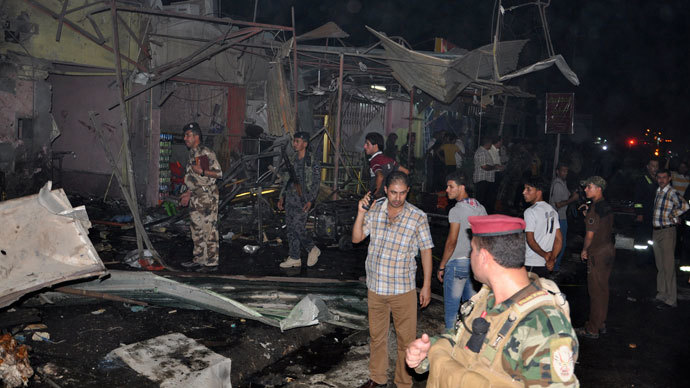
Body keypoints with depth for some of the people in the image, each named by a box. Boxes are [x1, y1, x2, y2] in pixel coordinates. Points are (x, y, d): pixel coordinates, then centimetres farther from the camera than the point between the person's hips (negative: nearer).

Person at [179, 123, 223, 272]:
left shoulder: (206, 153, -12)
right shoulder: (193, 153, 17)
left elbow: (219, 173, -15)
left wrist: (201, 171, -23)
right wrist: (188, 193, 22)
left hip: (207, 195, -10)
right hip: (196, 197, 10)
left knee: (209, 228, -6)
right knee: (196, 228, 13)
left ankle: (212, 262, -2)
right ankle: (199, 259, 22)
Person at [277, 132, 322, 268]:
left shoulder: (313, 161, -7)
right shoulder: (291, 159, 13)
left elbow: (316, 183, -9)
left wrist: (310, 200, -17)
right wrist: (282, 197, 13)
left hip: (303, 199, -7)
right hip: (290, 198, 7)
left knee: (298, 226, -12)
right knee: (290, 227, 7)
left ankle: (313, 249, 11)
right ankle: (294, 258, 15)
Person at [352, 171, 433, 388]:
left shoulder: (418, 217, -12)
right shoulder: (374, 210, -3)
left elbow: (426, 251, -6)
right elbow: (356, 238, 1)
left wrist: (426, 286, -5)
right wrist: (361, 213, -14)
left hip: (403, 289, -3)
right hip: (375, 287, 4)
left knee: (406, 338, 8)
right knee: (377, 335, 20)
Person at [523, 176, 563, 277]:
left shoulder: (530, 211, -14)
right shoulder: (552, 210, 11)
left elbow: (530, 240, -17)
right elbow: (559, 239, 9)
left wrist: (545, 255, -9)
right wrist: (552, 259, 3)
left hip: (531, 263, -8)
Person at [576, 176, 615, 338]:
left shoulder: (595, 208, -19)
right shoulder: (606, 206, 9)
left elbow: (590, 234, -18)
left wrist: (584, 250, -4)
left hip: (598, 254, -9)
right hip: (609, 250, 9)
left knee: (596, 290, -2)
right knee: (603, 289, 17)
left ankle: (592, 330, 6)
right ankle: (601, 323, 28)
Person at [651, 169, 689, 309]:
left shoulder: (672, 193, -12)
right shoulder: (658, 192, 13)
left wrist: (671, 216, -15)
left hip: (667, 231, -8)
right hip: (656, 231, 8)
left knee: (668, 266, -4)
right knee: (660, 265, 15)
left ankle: (671, 299, 2)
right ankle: (662, 294, 26)